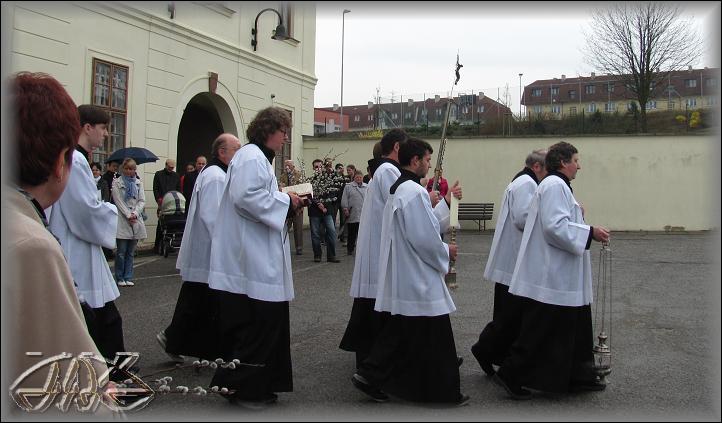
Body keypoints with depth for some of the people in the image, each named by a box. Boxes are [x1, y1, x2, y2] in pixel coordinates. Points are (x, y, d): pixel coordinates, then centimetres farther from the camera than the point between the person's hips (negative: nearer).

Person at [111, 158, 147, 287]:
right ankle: (120, 278, 7)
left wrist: (135, 214, -9)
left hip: (136, 220, 3)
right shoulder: (117, 183, 3)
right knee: (121, 252, -2)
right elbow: (118, 201, -4)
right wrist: (128, 215, -12)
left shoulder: (138, 183, 13)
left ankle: (128, 278, 11)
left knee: (130, 252, 6)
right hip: (122, 220, -3)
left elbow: (142, 201, 7)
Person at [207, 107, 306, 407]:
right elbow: (245, 197, -26)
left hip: (259, 259, 11)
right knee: (256, 323, -4)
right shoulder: (251, 157, -13)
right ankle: (243, 386, 8)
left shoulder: (259, 157, 20)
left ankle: (260, 386, 22)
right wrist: (285, 200, -16)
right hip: (250, 260, -11)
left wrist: (287, 202, 11)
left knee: (267, 322, 13)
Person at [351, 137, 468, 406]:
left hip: (401, 278, 10)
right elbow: (424, 238, -22)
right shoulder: (415, 192, -19)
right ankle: (444, 392, 12)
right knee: (433, 337, 2)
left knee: (398, 332, 16)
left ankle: (370, 375, 15)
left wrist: (446, 204, 17)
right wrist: (446, 252, -5)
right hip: (418, 279, -10)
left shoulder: (397, 189, 13)